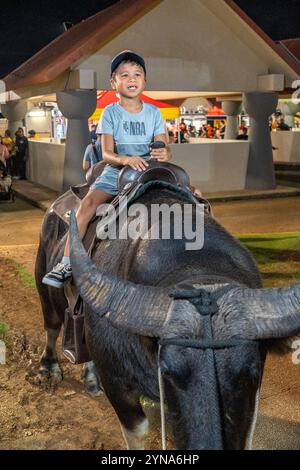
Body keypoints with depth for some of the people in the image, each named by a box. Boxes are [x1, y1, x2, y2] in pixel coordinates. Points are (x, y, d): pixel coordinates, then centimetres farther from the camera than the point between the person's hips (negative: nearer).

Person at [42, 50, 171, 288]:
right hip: (116, 172, -2)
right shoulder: (110, 113, -1)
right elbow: (107, 153, -10)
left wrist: (164, 154, -28)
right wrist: (126, 159, -31)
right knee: (88, 202, -26)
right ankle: (67, 262, -24)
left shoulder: (153, 112, 5)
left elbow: (165, 148, -2)